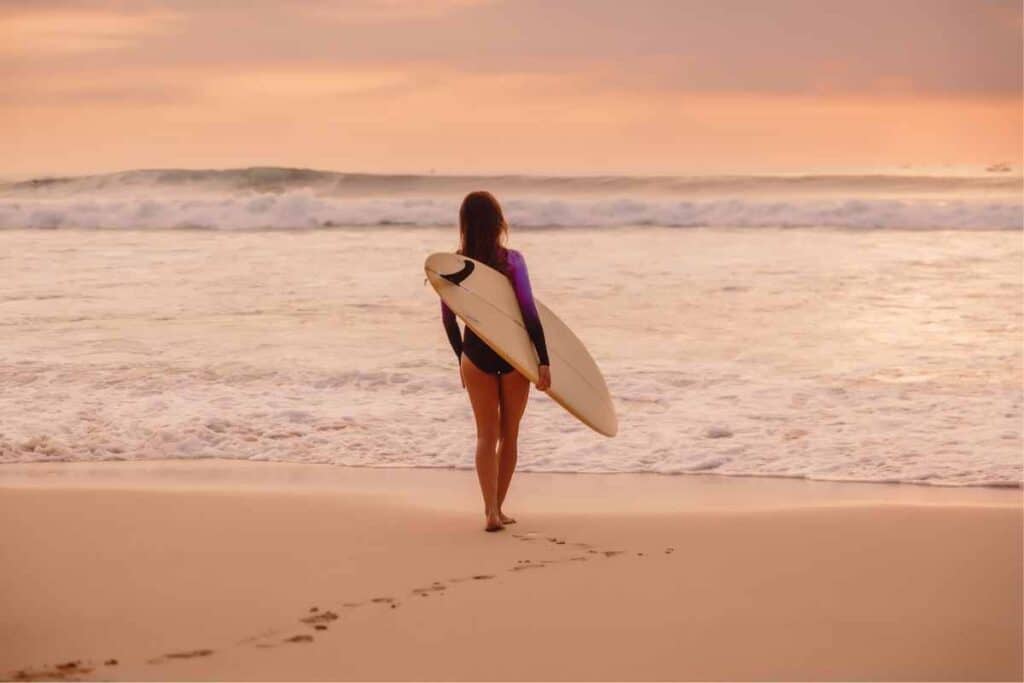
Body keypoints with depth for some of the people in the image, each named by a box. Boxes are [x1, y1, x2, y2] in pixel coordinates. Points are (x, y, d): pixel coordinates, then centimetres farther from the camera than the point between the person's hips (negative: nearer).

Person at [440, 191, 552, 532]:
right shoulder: (511, 260, -10)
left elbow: (449, 320, 4)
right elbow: (529, 312, -14)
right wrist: (543, 360, -13)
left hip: (476, 354, 2)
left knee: (486, 434, 7)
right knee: (509, 435, 13)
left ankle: (491, 511, -7)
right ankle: (497, 508, 20)